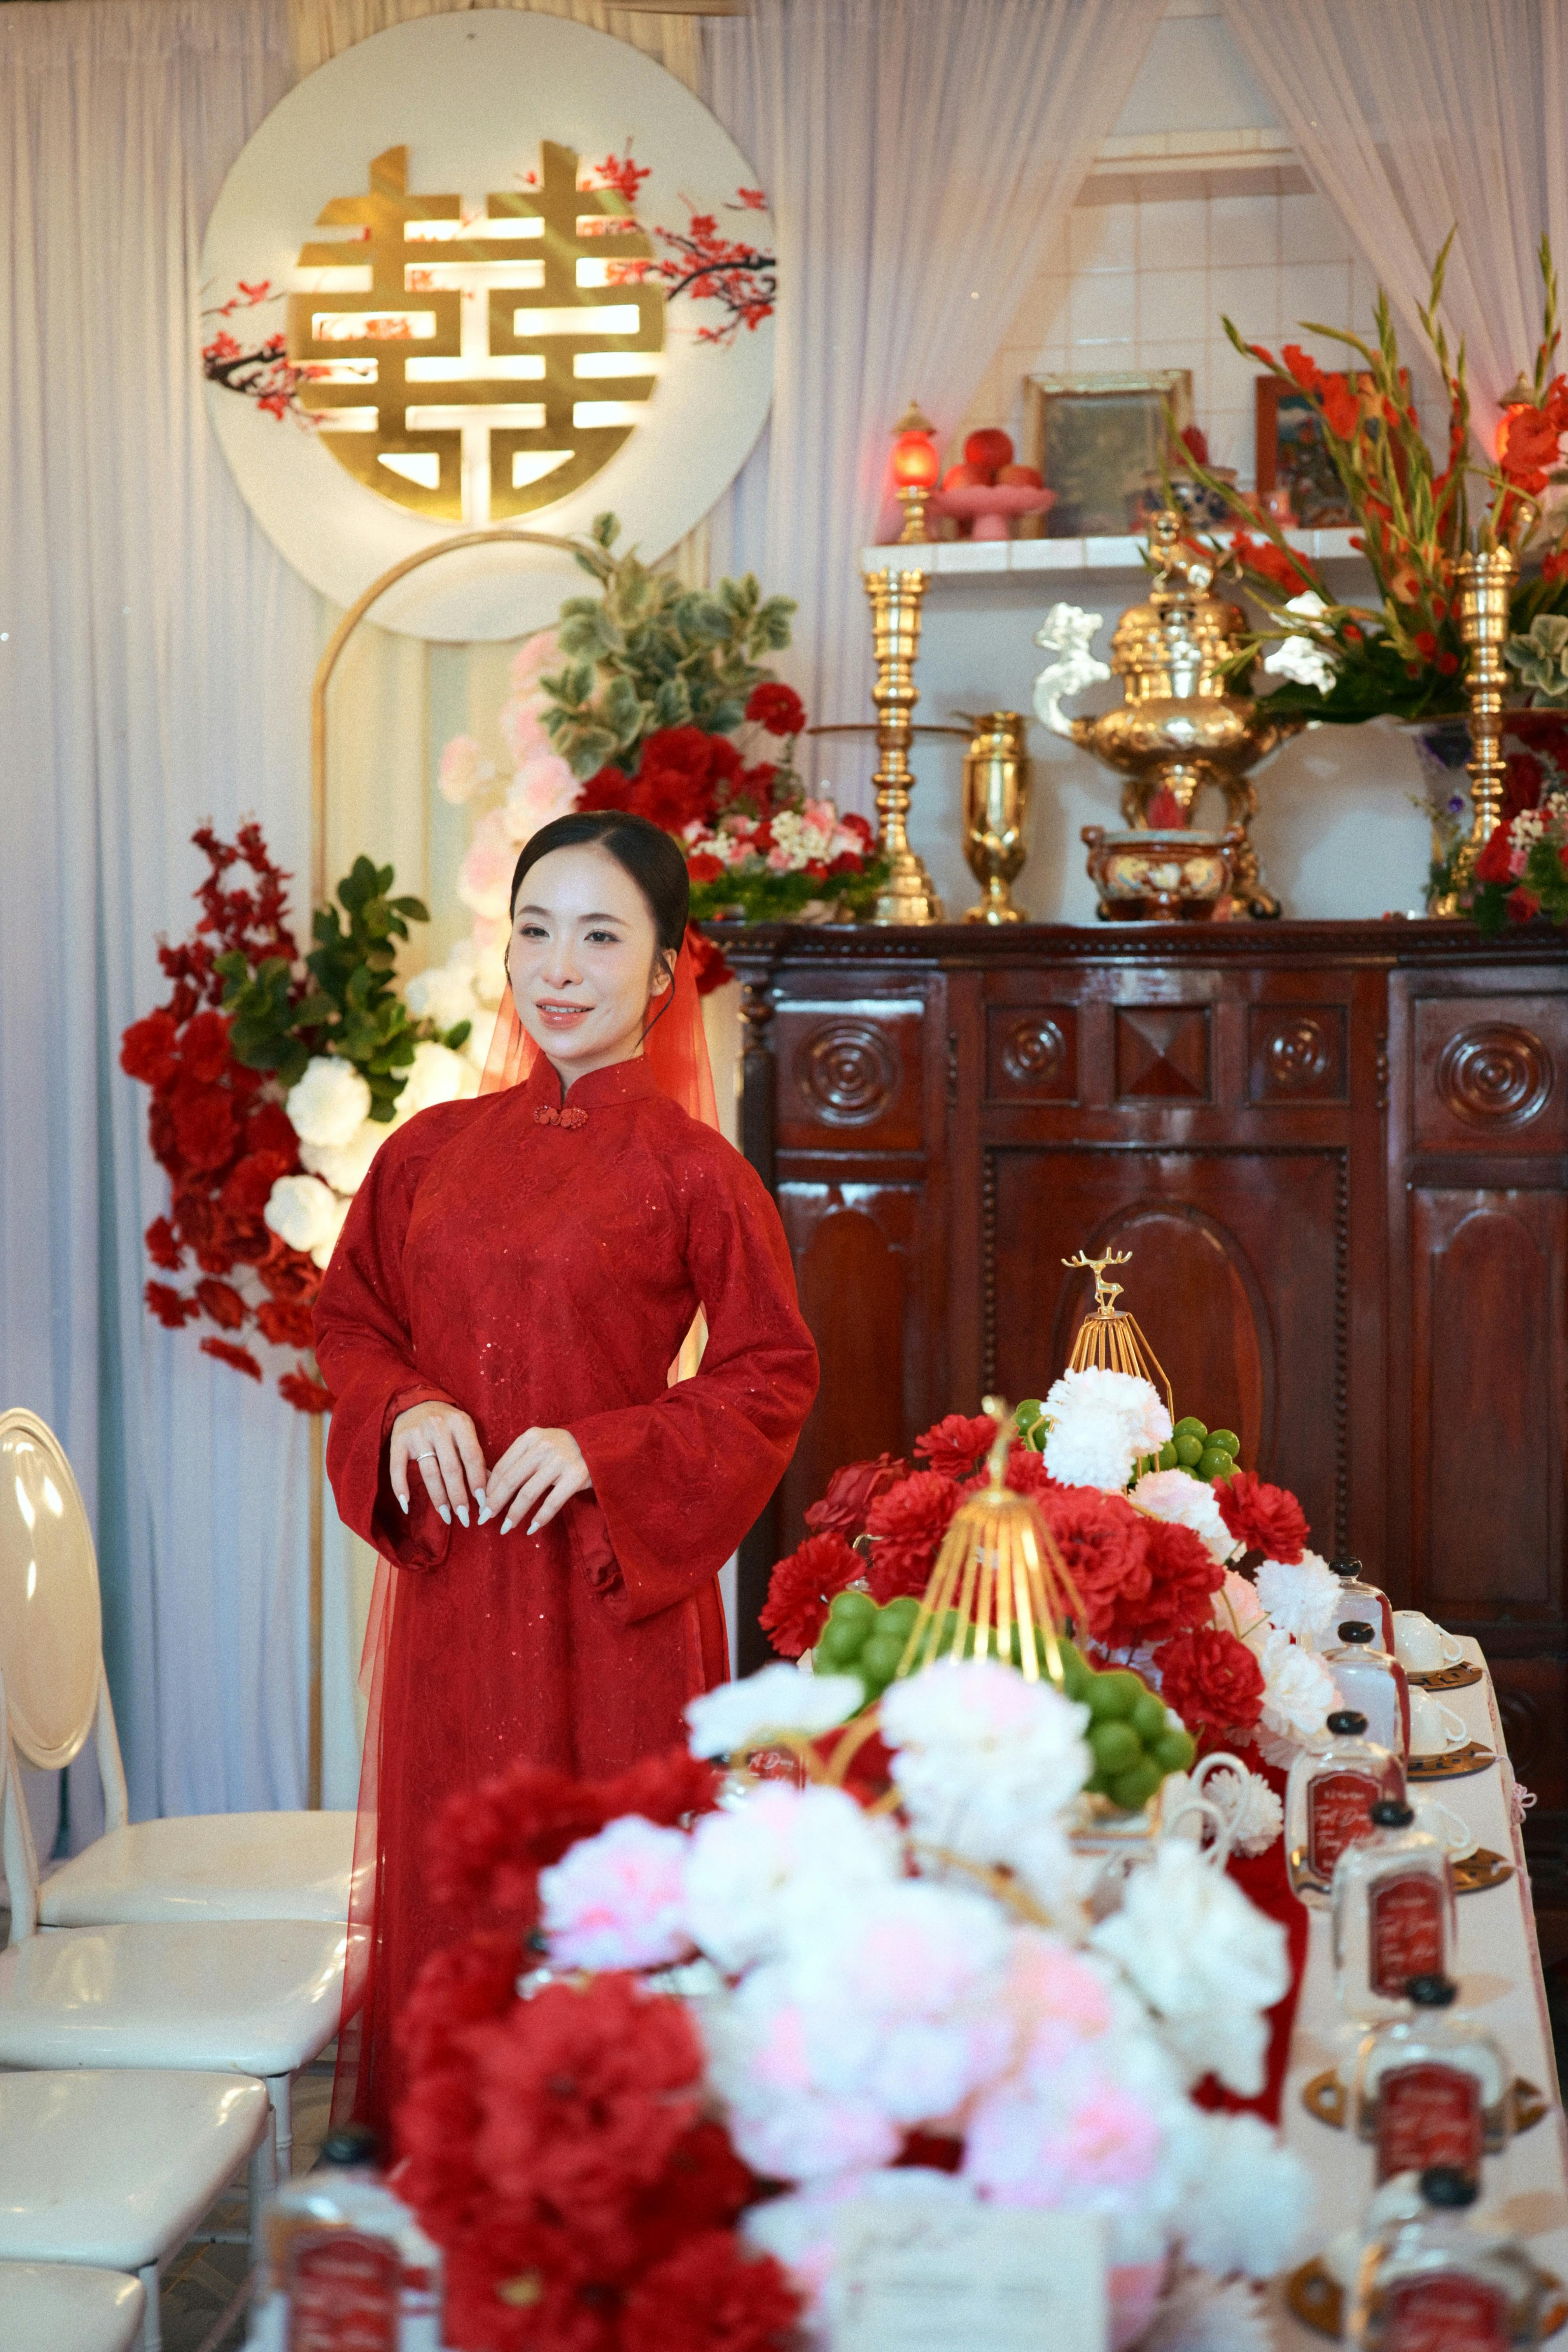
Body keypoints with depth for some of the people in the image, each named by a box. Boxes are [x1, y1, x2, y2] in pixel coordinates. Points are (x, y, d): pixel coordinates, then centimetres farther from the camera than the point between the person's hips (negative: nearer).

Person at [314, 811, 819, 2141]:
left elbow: (774, 1378, -3)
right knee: (444, 1885, 11)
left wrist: (601, 1448, -14)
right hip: (450, 1576, 4)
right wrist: (406, 1408, -6)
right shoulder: (433, 1150, 7)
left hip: (611, 1585, -4)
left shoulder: (693, 1170, -5)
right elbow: (348, 1321, 15)